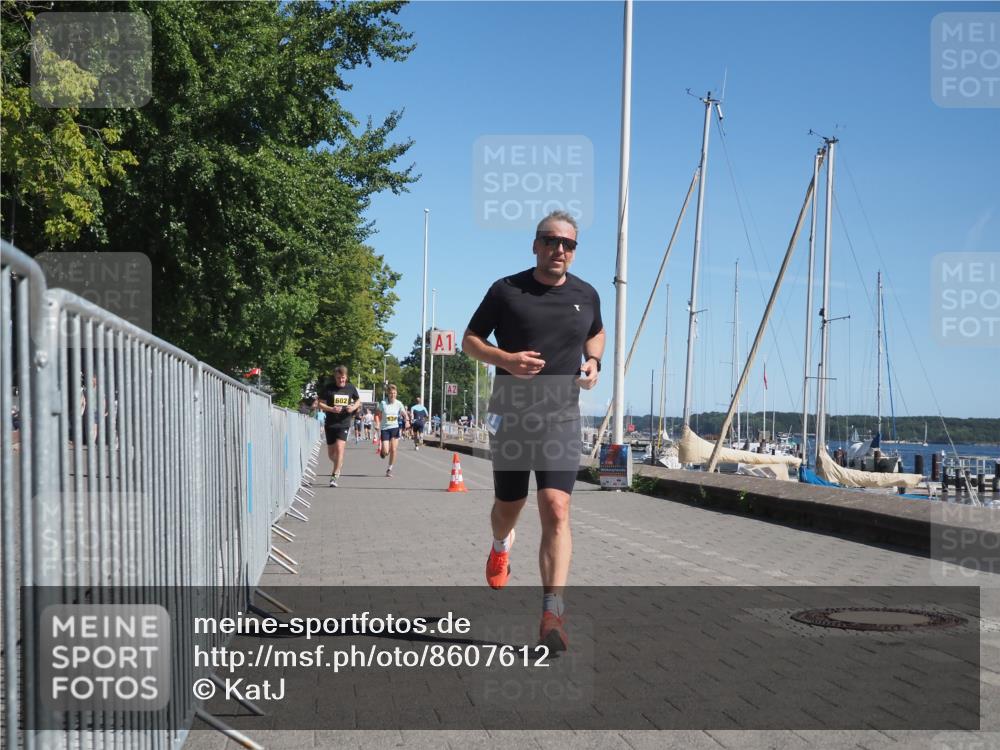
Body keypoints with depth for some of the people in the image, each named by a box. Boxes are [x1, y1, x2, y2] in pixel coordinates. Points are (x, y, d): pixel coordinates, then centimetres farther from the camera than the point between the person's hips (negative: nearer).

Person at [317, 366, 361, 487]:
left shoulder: (351, 388, 3)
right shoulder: (329, 388, -3)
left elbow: (358, 400, 18)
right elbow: (320, 404, -1)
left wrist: (354, 407, -4)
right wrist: (331, 409, -18)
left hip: (344, 424, -1)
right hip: (330, 424, 1)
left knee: (340, 448, -18)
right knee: (331, 453, 10)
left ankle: (334, 476, -12)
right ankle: (339, 464, 44)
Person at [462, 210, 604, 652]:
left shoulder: (586, 295, 6)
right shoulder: (506, 291, -2)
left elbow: (596, 333, 27)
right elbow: (470, 340, 5)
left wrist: (593, 361, 5)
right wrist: (505, 359, -15)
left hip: (561, 416, 0)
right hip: (511, 415, 0)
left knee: (556, 510, -14)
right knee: (509, 506, 13)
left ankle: (553, 614, -15)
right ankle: (501, 547, 50)